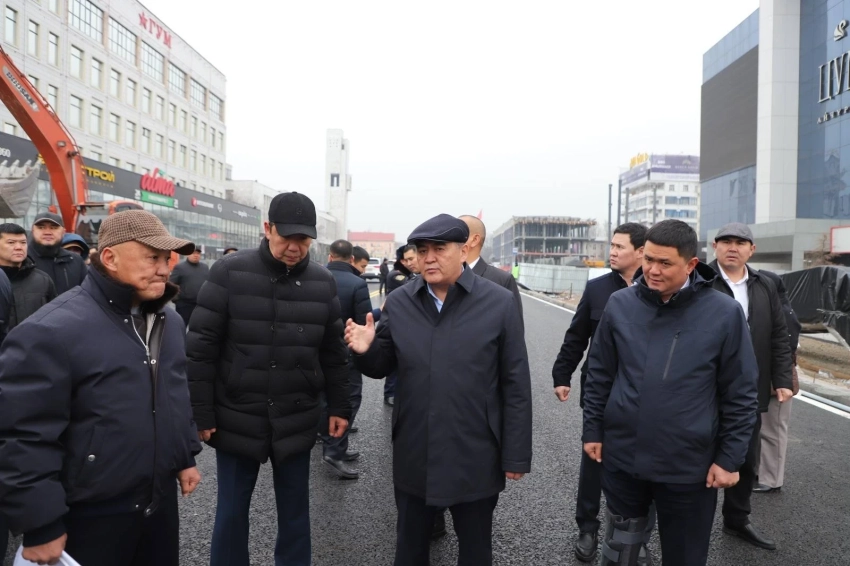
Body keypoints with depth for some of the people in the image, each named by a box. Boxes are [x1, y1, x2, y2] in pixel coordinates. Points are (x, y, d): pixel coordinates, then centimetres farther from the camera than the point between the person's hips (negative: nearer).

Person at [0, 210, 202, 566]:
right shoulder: (52, 330, -20)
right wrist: (40, 525, -17)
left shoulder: (168, 320, 5)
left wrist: (186, 457, 17)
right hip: (90, 518, -6)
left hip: (161, 502, 7)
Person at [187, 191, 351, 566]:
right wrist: (203, 413, -8)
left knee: (295, 513, 16)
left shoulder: (323, 282, -1)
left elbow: (333, 353, 7)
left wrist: (339, 406, 6)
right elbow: (201, 348, -7)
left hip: (296, 422, 2)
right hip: (237, 419, -1)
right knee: (231, 513, 14)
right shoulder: (229, 273, -9)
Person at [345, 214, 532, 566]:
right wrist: (365, 351, -17)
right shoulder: (398, 303, -1)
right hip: (413, 456, 3)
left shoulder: (499, 303, -9)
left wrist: (515, 455, -6)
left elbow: (516, 385, -7)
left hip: (475, 458, -2)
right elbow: (382, 367, 6)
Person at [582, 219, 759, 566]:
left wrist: (730, 458, -5)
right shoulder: (620, 304, -4)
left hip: (688, 466, -2)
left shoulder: (724, 313, -10)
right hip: (621, 457, 2)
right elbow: (599, 375, 4)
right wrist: (593, 431, 5)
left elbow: (740, 394, -5)